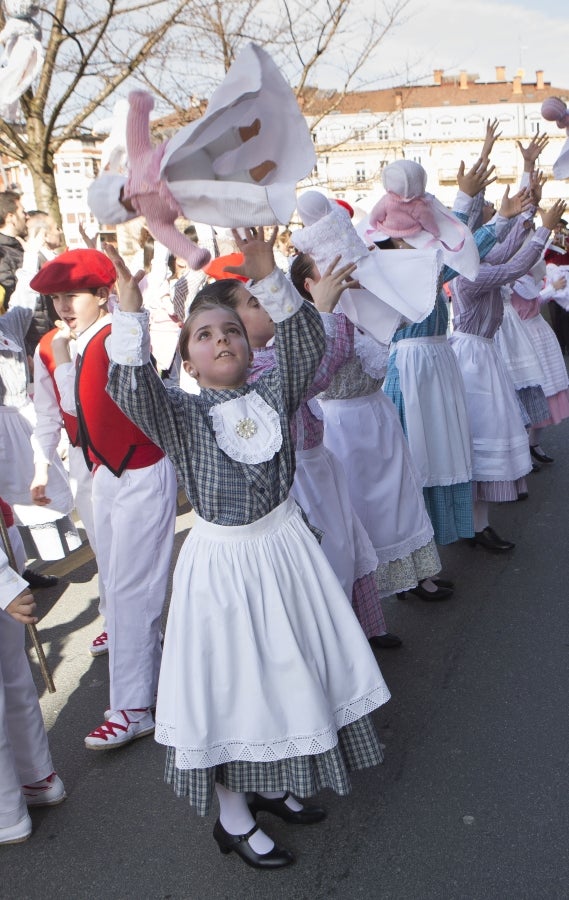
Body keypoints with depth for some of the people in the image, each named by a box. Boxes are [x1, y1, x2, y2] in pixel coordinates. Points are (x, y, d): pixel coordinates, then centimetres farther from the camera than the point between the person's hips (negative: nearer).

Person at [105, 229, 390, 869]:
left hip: (282, 543, 5)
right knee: (232, 678, 8)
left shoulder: (272, 393, 0)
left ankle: (272, 785, 44)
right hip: (221, 560, -4)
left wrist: (267, 279, -23)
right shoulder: (179, 413, -9)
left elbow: (304, 342, -13)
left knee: (288, 667, 18)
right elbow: (129, 388, -27)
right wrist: (130, 313, -36)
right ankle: (232, 817, 30)